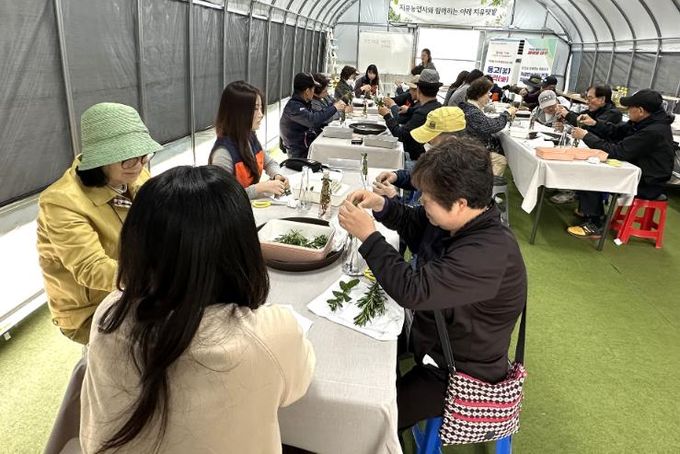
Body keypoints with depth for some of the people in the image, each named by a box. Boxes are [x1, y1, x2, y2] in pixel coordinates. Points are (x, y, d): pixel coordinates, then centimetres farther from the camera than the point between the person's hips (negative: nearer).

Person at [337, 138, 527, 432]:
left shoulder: (489, 253, -35)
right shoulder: (457, 219, -9)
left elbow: (412, 291, -39)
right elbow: (414, 224, 12)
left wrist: (368, 236, -32)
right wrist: (381, 206, -6)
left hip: (455, 372, -8)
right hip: (429, 332, 8)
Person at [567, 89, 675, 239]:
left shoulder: (653, 132, -29)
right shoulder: (647, 122, -1)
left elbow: (617, 152, -27)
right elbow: (617, 131, 10)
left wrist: (586, 136, -21)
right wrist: (594, 124, -6)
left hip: (647, 183, -9)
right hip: (638, 172, 9)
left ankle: (594, 225, -8)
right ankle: (590, 209, 18)